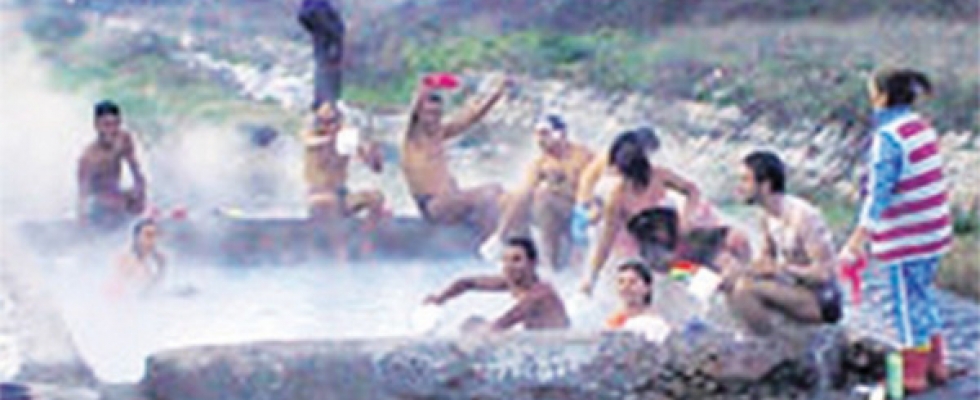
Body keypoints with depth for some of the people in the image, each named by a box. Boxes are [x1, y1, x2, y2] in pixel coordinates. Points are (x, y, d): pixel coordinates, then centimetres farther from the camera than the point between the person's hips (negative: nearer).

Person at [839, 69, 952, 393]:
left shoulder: (888, 137, -18)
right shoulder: (922, 127, 8)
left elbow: (880, 191, -22)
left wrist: (859, 237, -19)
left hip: (905, 238, -8)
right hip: (933, 230, 8)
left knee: (909, 302, 4)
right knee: (924, 297, 20)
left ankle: (913, 374, 14)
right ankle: (935, 365, 30)